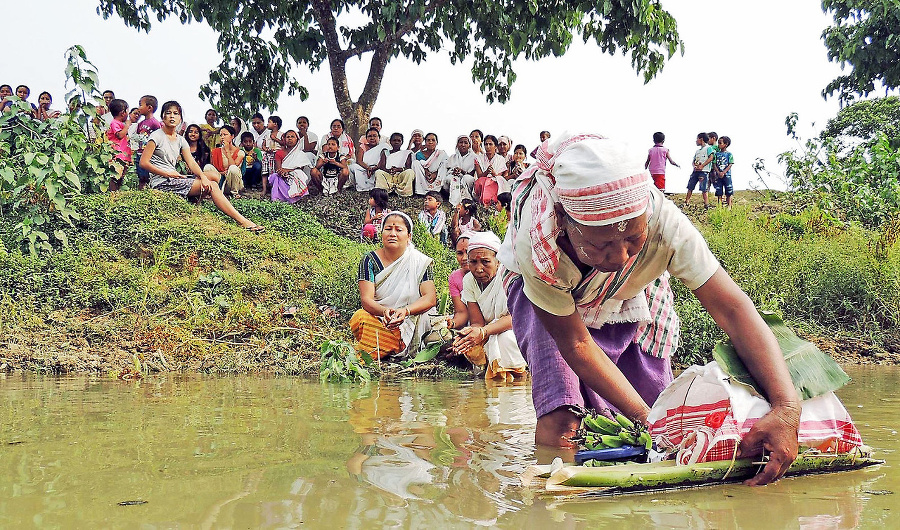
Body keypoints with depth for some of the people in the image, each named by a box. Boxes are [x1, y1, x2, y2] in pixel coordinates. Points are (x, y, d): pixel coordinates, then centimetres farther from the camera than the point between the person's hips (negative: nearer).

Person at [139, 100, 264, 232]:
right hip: (161, 183, -8)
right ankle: (242, 221, -21)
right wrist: (168, 174, -15)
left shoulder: (180, 140, 14)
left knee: (214, 176, -7)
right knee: (212, 186, -16)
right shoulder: (157, 136, -5)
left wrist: (203, 176, -18)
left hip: (173, 179, 8)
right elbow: (143, 163, -11)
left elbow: (191, 163, 2)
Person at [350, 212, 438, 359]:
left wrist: (405, 311, -28)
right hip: (377, 318, 1)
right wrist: (384, 311, -31)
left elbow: (430, 298, -8)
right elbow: (366, 299, -8)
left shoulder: (421, 262, 0)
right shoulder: (369, 260, 2)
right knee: (360, 318, -32)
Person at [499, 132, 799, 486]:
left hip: (632, 296, 3)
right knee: (561, 424, -21)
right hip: (544, 294, -2)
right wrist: (647, 420, -36)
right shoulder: (535, 240, -41)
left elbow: (734, 310, -40)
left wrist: (787, 408, -52)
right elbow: (576, 343, -30)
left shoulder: (664, 221, -39)